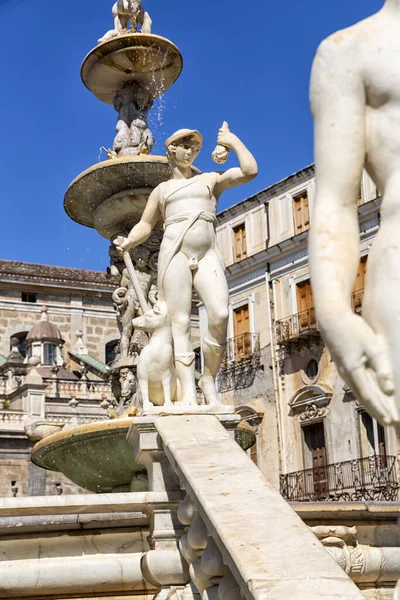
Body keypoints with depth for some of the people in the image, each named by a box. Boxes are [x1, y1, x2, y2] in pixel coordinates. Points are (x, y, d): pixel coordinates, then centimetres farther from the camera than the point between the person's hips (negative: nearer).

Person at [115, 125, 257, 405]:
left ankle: (209, 379, -7)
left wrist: (233, 141, 17)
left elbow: (250, 171, 10)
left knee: (220, 315, -22)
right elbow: (145, 225, 19)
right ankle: (188, 390, -19)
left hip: (208, 255, 0)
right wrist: (128, 242, 0)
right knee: (180, 322, -12)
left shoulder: (211, 179, 22)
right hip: (175, 253, 0)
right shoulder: (162, 190, 23)